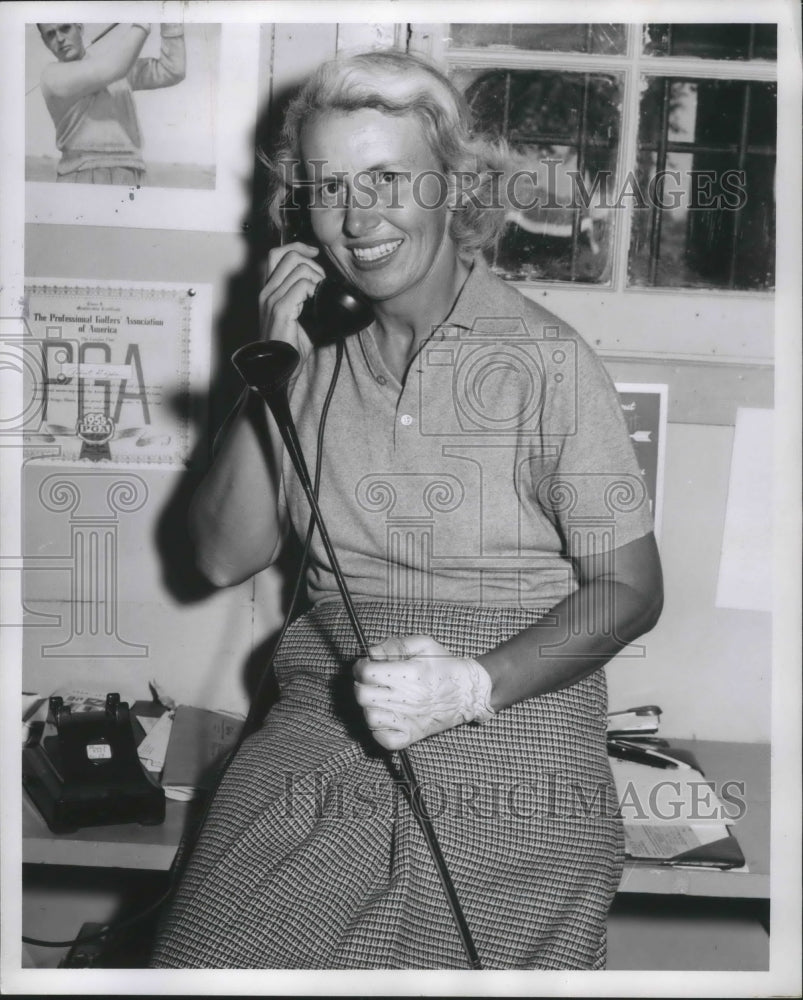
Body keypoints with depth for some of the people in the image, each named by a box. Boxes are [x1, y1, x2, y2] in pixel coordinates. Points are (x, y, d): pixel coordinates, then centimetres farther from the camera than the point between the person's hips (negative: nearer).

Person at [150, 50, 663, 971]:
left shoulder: (545, 359, -3)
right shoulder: (315, 357, 10)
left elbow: (630, 589, -3)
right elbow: (223, 558, 5)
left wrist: (471, 685, -18)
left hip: (512, 732, -2)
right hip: (323, 719, 3)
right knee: (200, 958, -14)